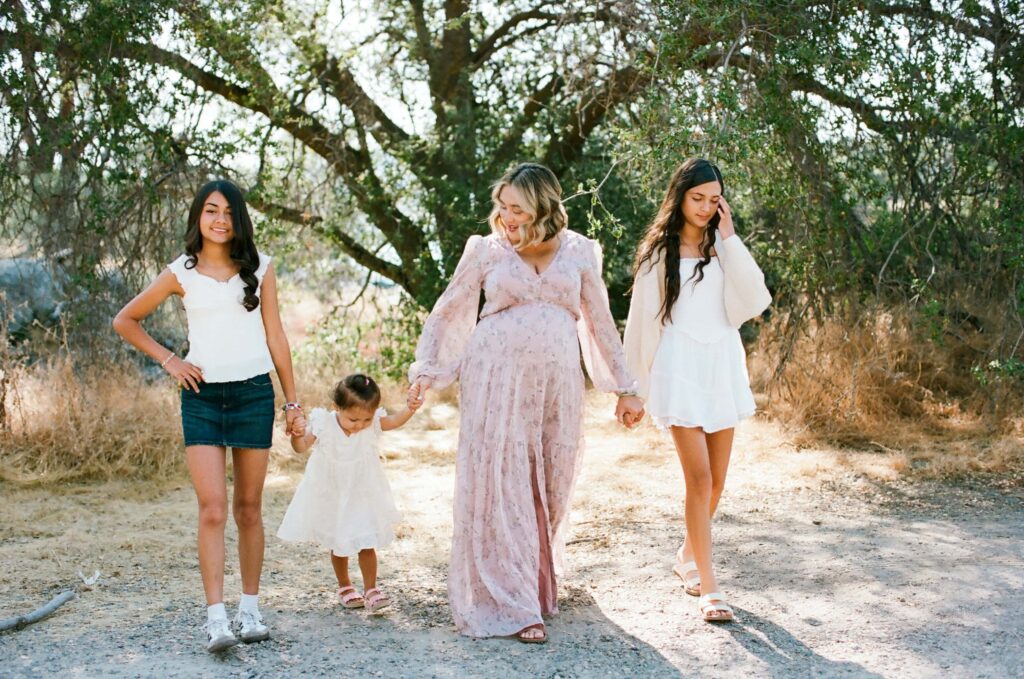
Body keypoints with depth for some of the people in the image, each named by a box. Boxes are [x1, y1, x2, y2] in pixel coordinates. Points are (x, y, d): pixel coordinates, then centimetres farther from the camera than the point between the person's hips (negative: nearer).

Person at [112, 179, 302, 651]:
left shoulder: (259, 269, 6)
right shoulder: (181, 273, 4)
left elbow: (275, 337, 9)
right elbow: (125, 320, 13)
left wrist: (292, 400, 8)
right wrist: (168, 360, 3)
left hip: (254, 394, 1)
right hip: (203, 398, -1)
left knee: (248, 509, 8)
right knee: (212, 510, -10)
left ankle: (250, 609, 18)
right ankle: (216, 618, -9)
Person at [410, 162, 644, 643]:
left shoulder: (579, 252, 8)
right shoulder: (487, 251, 4)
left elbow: (601, 324, 14)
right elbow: (447, 312, 11)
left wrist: (625, 388, 14)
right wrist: (426, 369, 2)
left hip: (556, 383, 2)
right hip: (496, 381, -2)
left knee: (550, 489, 7)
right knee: (502, 488, -6)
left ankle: (540, 582, 27)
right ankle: (512, 605, -1)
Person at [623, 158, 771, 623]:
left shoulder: (724, 247, 10)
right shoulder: (659, 250, 2)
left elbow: (755, 300, -4)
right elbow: (643, 318, 5)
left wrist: (730, 240, -7)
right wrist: (636, 384, 6)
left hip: (723, 363, 4)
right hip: (680, 366, -4)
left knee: (716, 479, 10)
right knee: (699, 477, -10)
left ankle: (689, 556, 33)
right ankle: (708, 586, -6)